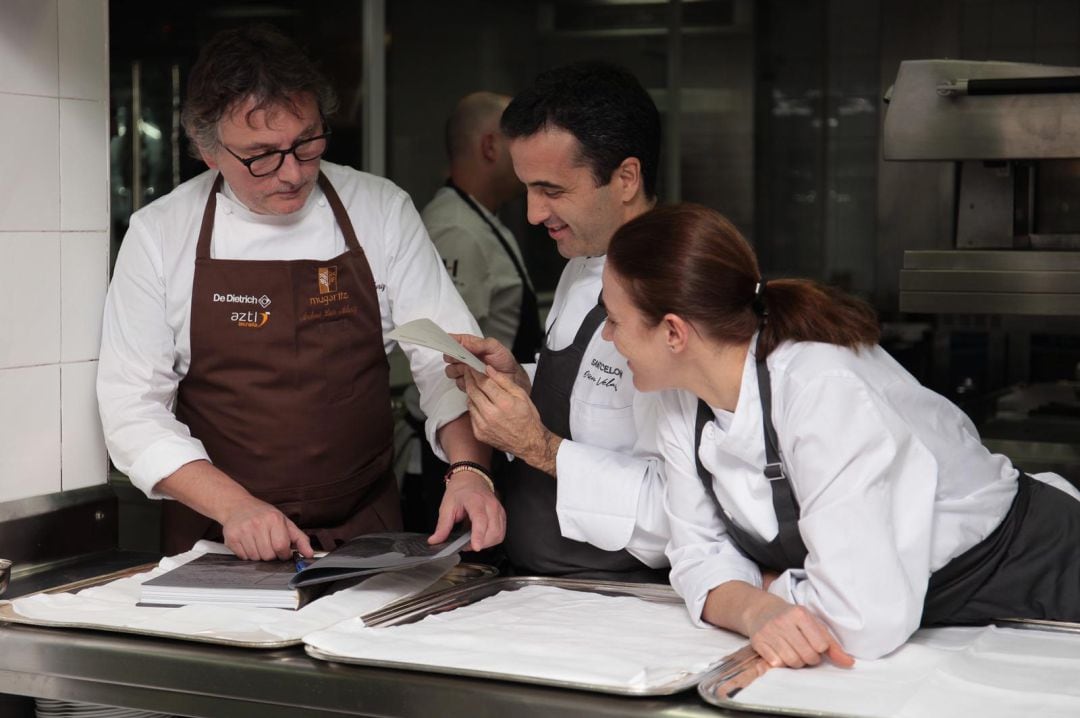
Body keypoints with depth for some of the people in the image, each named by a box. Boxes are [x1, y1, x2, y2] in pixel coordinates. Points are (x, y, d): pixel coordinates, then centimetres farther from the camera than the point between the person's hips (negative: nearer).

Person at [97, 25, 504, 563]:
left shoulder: (381, 210, 1)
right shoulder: (158, 234, -1)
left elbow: (445, 359, 1)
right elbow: (132, 406, -2)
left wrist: (468, 470, -17)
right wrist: (232, 504, -15)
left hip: (365, 533, 1)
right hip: (215, 541, 0)